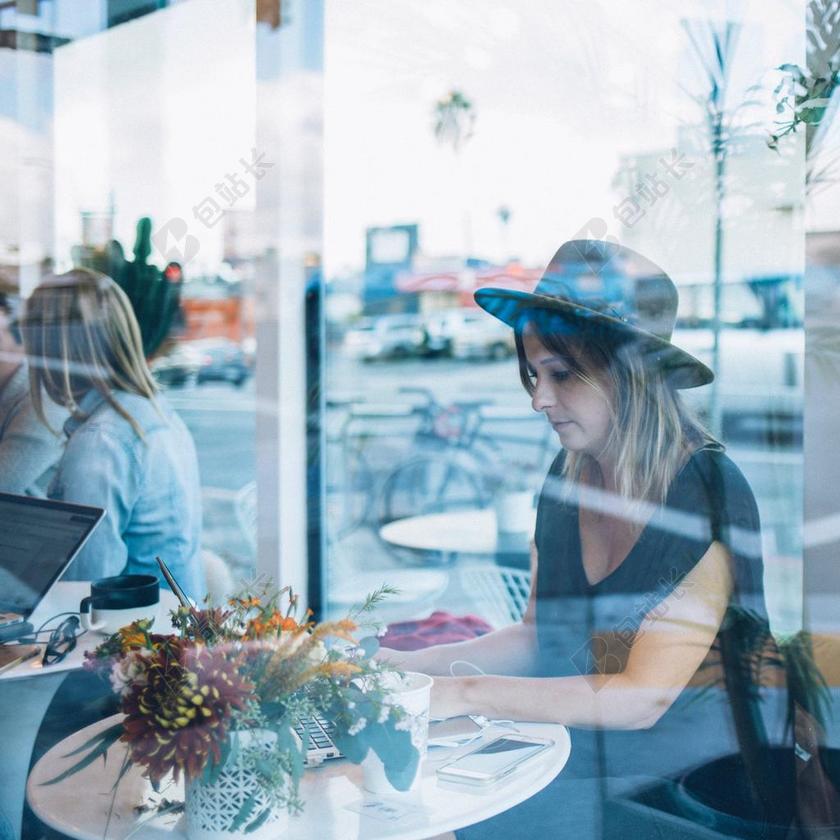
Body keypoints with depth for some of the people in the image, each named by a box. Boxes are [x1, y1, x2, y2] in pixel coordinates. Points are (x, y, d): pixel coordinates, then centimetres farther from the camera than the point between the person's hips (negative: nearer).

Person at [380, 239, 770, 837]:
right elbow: (538, 636, 9)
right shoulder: (568, 476, 1)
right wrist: (414, 665, -5)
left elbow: (641, 697, -22)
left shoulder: (709, 495, -19)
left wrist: (465, 693, -23)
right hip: (586, 739, 6)